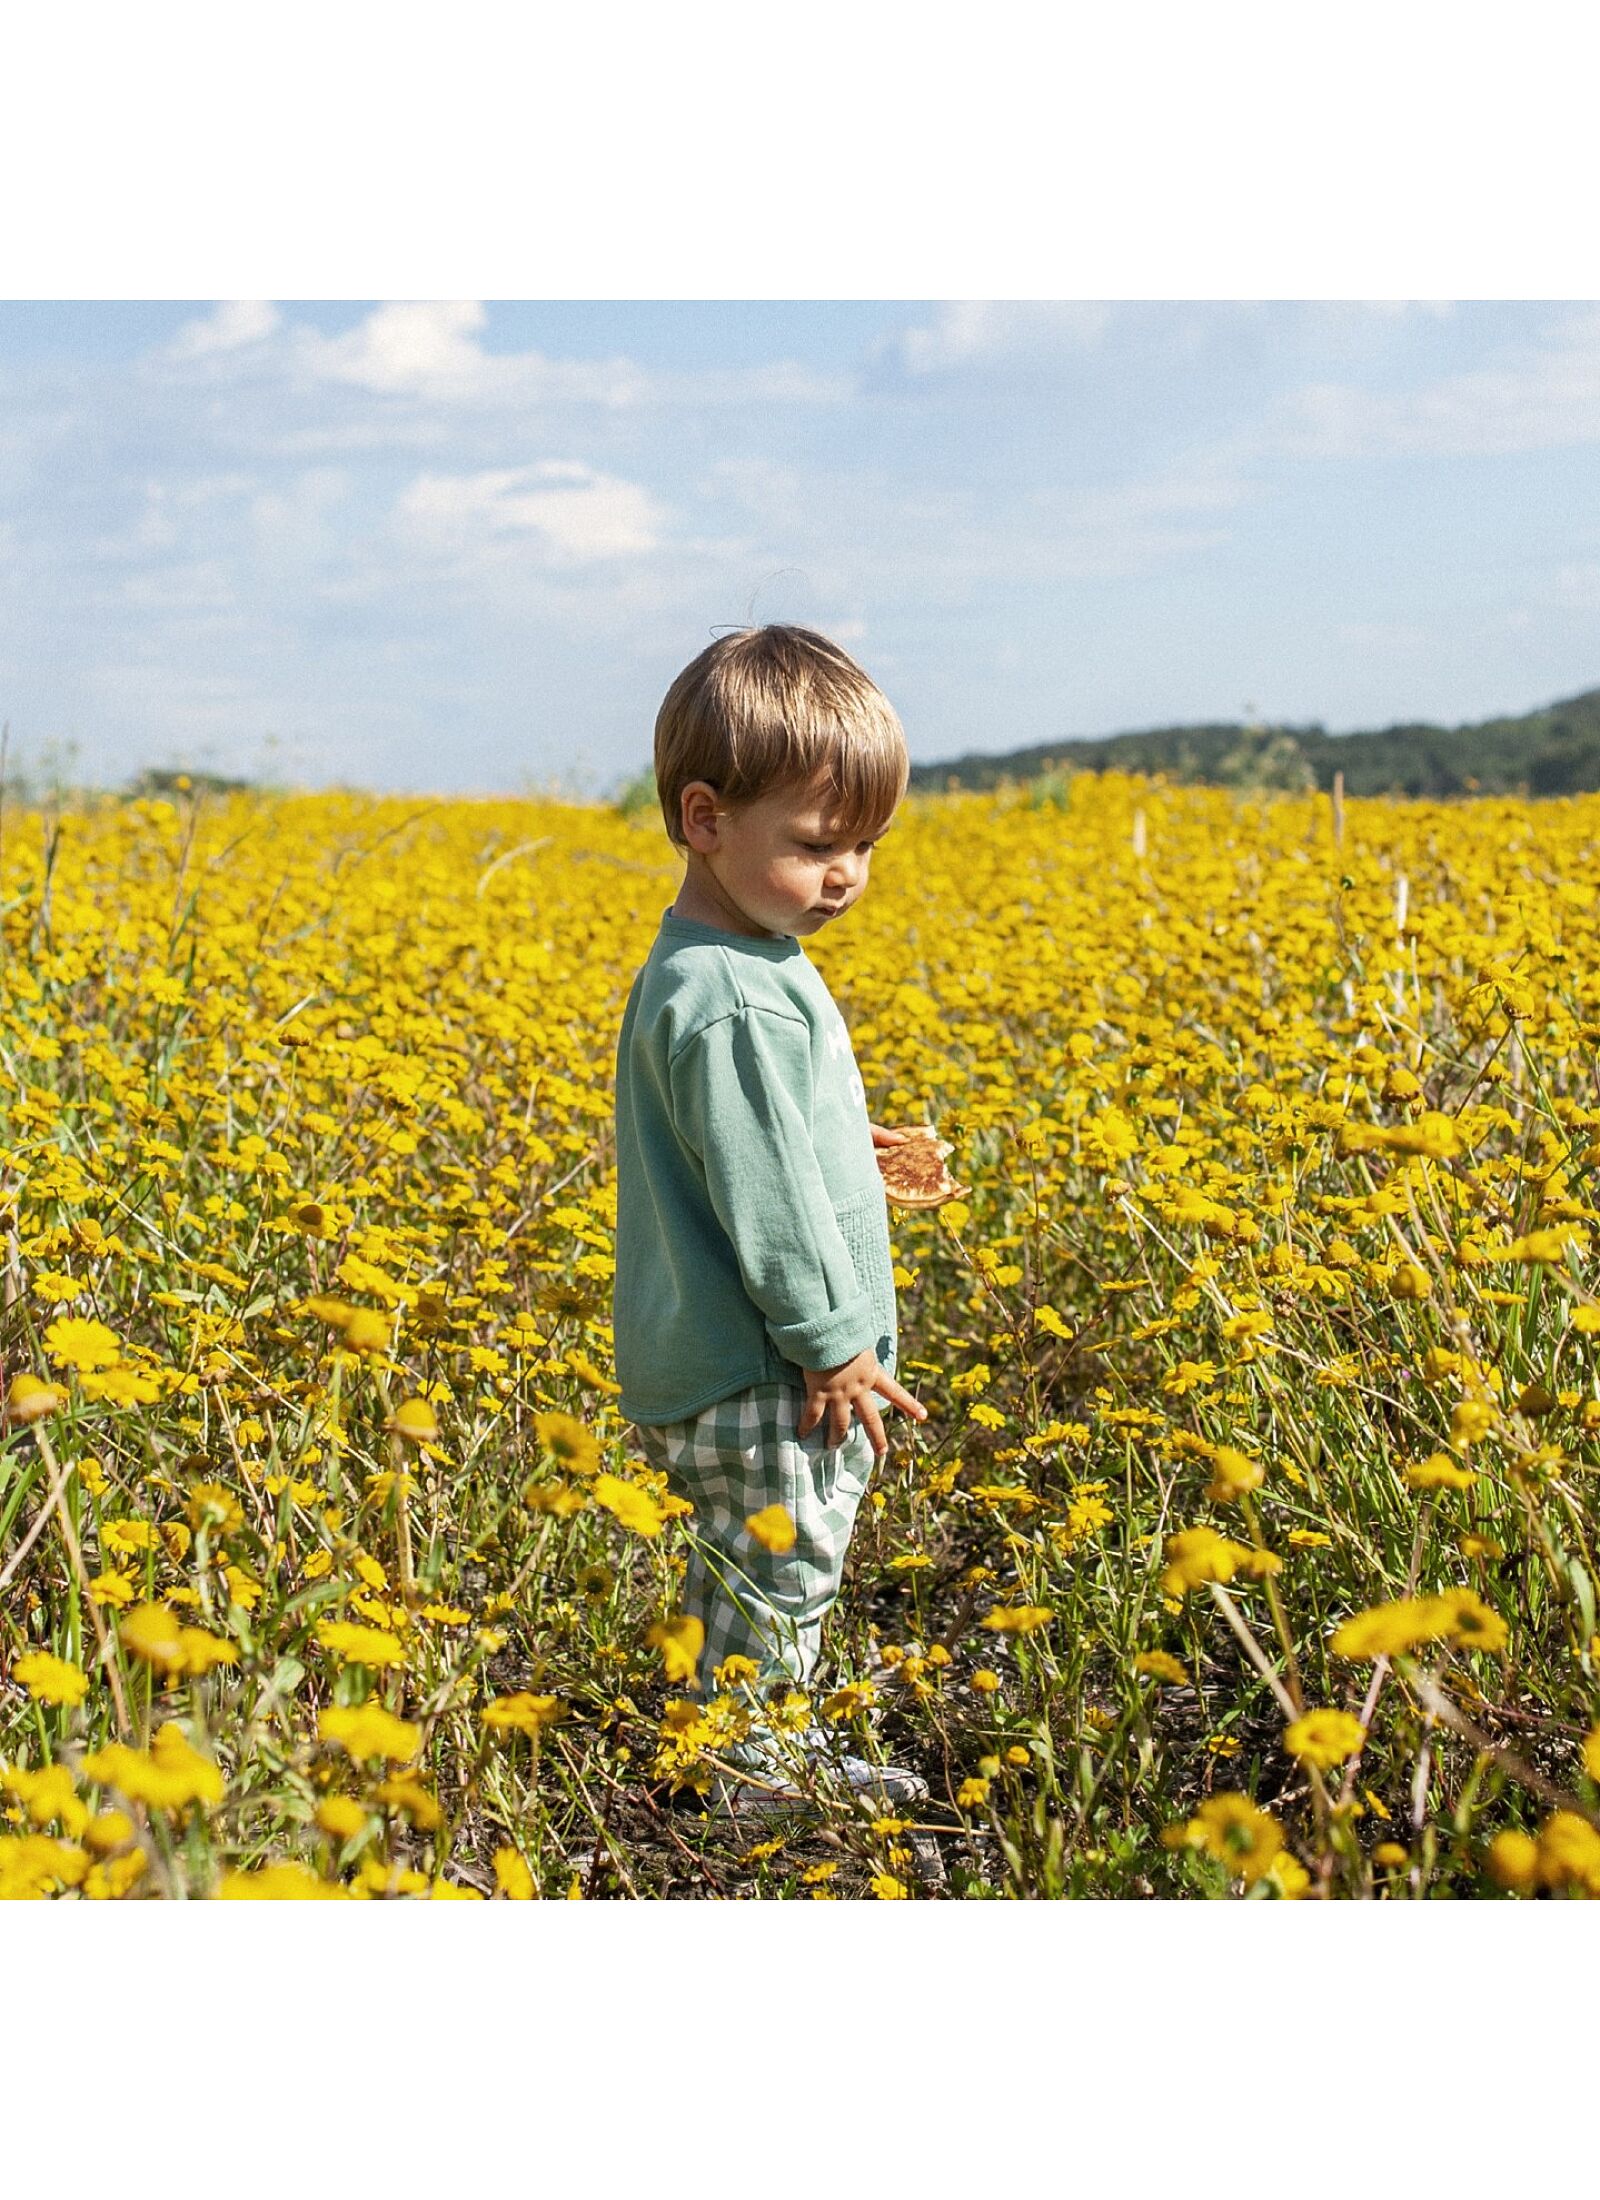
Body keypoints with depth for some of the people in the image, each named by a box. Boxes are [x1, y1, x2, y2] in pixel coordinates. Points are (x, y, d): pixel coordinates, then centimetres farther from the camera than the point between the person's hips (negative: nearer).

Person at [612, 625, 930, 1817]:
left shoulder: (741, 962, 9)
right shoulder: (730, 1004, -25)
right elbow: (763, 1196, -24)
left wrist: (843, 1148, 10)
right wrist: (833, 1344, -18)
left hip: (758, 1363, 10)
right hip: (758, 1380, -10)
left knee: (763, 1580, 22)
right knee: (771, 1585, 3)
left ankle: (777, 1755, 36)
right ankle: (742, 1791, 17)